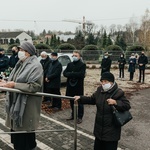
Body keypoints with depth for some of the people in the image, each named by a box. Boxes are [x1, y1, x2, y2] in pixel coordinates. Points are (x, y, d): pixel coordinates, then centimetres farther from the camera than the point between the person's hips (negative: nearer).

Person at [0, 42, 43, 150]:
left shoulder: (35, 66, -15)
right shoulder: (21, 64, 12)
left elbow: (34, 86, -24)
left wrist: (14, 85, -22)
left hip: (27, 106, -8)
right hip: (16, 103, 8)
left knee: (26, 135, 4)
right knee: (16, 130, 17)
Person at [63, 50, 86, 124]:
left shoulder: (82, 65, -5)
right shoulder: (70, 64, 11)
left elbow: (81, 74, -20)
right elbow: (65, 73, -1)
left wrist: (71, 74, -17)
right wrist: (75, 75, -18)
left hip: (78, 87, -5)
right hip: (70, 86, 5)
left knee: (79, 102, 4)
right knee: (72, 102, 15)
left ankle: (80, 117, 15)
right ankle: (73, 115, 30)